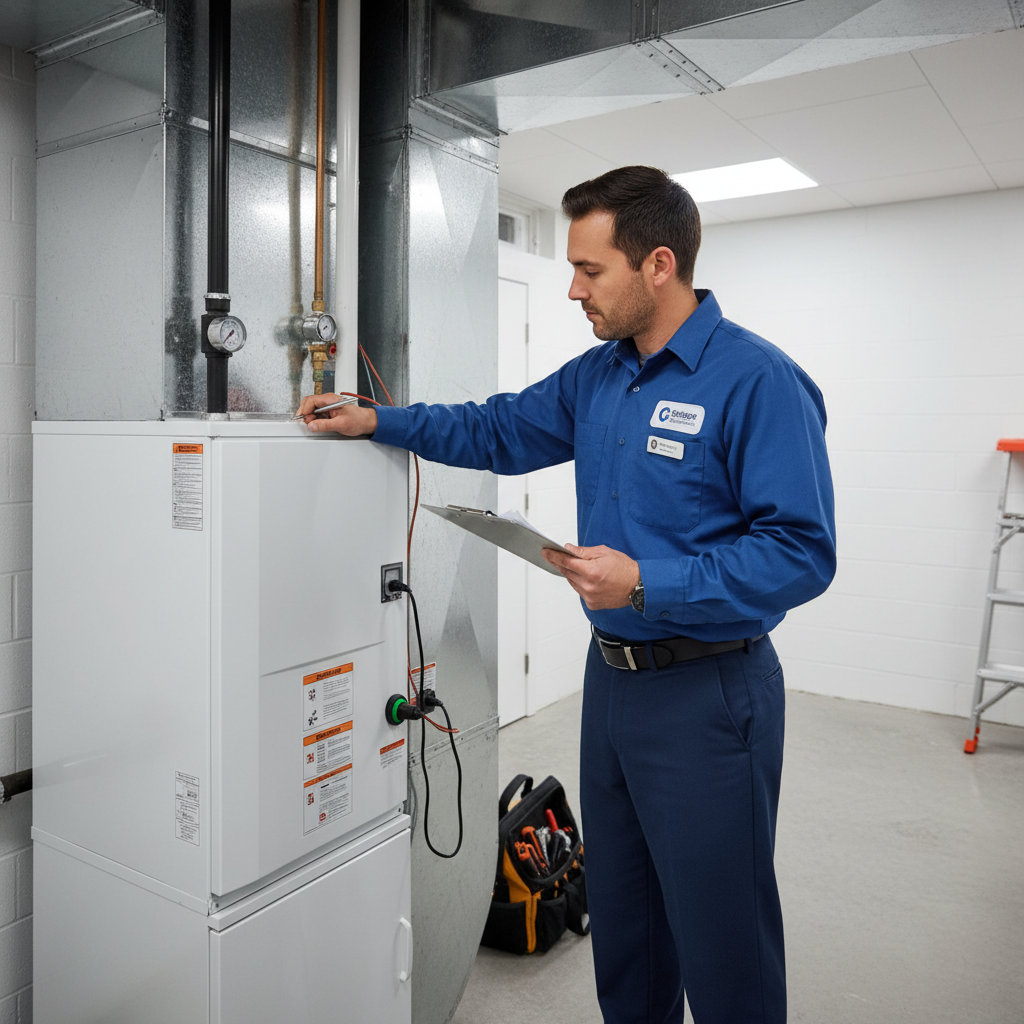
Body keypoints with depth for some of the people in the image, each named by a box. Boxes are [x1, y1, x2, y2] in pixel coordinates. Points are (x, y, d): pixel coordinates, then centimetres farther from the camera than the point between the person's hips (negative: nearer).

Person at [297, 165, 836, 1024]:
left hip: (705, 695, -7)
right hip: (611, 676, 8)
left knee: (722, 940, 10)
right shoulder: (597, 375, 7)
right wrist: (378, 421, 10)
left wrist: (648, 584, -26)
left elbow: (800, 553, -21)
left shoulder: (758, 382, -18)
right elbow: (501, 431, 18)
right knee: (620, 919, 24)